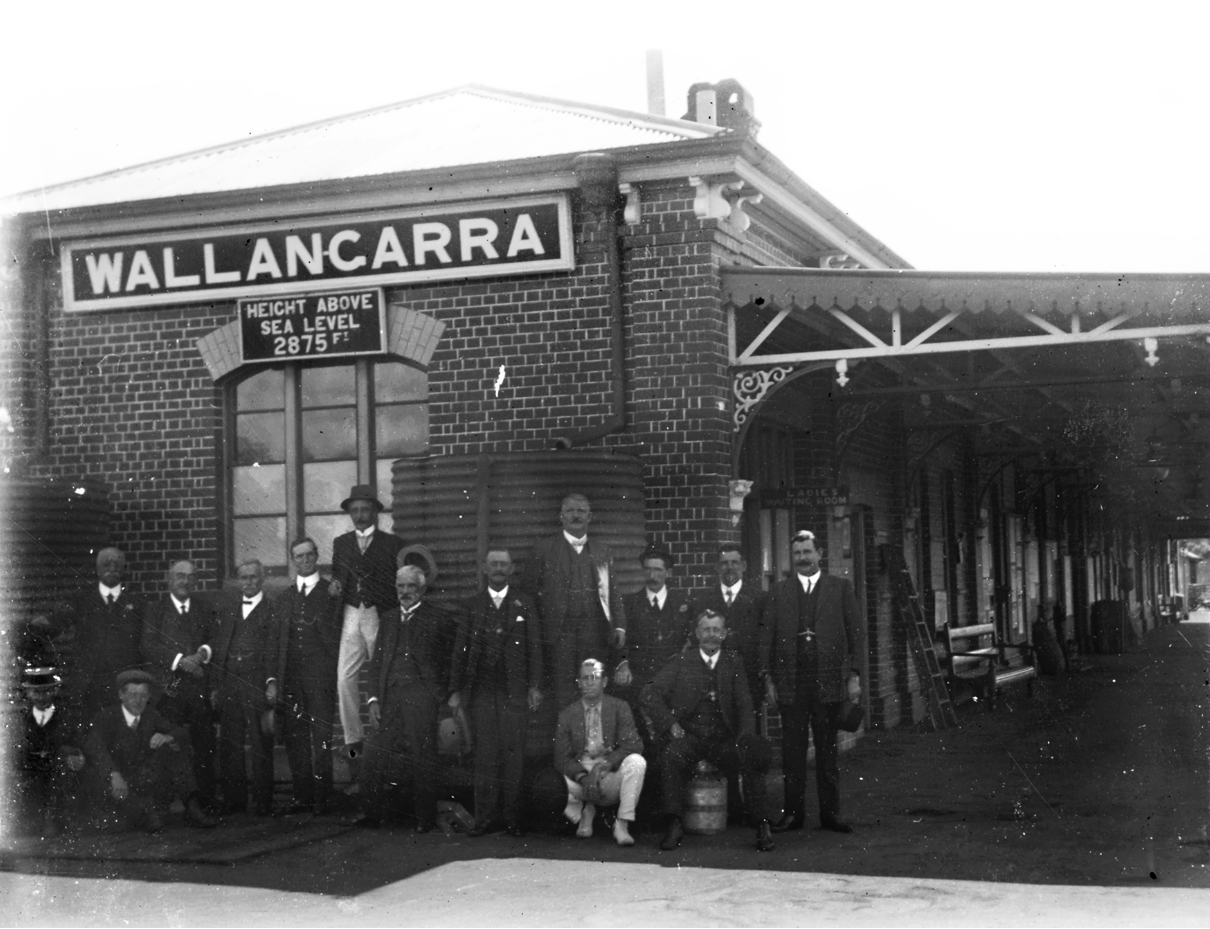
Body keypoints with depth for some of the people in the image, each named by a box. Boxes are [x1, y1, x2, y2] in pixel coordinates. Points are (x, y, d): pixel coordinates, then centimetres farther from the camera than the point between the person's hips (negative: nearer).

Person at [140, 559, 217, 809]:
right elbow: (149, 646, -4)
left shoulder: (205, 607, 15)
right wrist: (180, 660, -15)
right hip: (168, 686, -2)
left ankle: (207, 802, 4)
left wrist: (204, 652, -9)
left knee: (204, 746, -1)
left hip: (200, 685, 2)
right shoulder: (154, 609, 6)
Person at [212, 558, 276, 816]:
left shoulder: (272, 611, 4)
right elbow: (218, 650, 17)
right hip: (228, 686, 5)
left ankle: (263, 801, 1)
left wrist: (272, 684, -11)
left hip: (257, 685, -5)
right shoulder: (228, 613, 20)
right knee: (229, 745, 5)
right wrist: (216, 686, 8)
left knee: (260, 744, -3)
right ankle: (233, 800, 11)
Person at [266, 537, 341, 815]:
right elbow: (274, 643, 13)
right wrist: (272, 679, 4)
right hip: (289, 677, 4)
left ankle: (322, 799, 0)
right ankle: (302, 796, 13)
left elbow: (338, 638, 0)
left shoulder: (331, 593, 4)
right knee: (294, 740, 5)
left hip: (321, 677, -4)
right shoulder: (283, 599, 16)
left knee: (320, 740, -6)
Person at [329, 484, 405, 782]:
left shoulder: (392, 543, 4)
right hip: (351, 617, 3)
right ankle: (353, 741, 1)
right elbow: (337, 576, 19)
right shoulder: (341, 543, 15)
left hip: (381, 617, -3)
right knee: (345, 680, -7)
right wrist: (335, 585, -3)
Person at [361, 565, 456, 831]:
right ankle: (373, 815, 5)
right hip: (389, 697, 4)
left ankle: (424, 818, 9)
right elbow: (376, 661, 16)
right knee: (376, 756, -3)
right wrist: (374, 698, 6)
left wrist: (444, 695, -8)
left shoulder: (440, 619, 3)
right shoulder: (388, 618, 18)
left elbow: (452, 661, 1)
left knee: (422, 760, -1)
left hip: (420, 696, -4)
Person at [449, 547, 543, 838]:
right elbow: (460, 648, 10)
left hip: (514, 691, -1)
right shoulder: (471, 605, 11)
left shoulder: (524, 604, 9)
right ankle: (485, 817, 3)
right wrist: (456, 690, 5)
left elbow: (534, 647, 6)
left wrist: (534, 687, -2)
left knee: (513, 755, -3)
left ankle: (512, 817, 2)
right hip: (481, 691, 1)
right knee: (484, 756, 0)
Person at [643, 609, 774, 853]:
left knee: (754, 759, -26)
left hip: (723, 738, 1)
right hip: (688, 736, -1)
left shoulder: (733, 663, 14)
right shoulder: (681, 661, 10)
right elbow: (650, 695, 4)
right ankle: (674, 825, -25)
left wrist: (747, 737, -12)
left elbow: (744, 705, 6)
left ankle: (762, 826, -14)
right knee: (670, 756, -33)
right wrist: (670, 724, -10)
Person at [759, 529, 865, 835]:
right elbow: (766, 637, 8)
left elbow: (856, 634, 5)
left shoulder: (840, 588, 7)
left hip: (828, 681, -1)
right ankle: (793, 812, 9)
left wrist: (854, 675, -1)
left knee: (827, 749, 4)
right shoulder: (778, 592, 9)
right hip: (790, 683, 1)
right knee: (793, 751, 3)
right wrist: (768, 678, 1)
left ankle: (830, 813, 10)